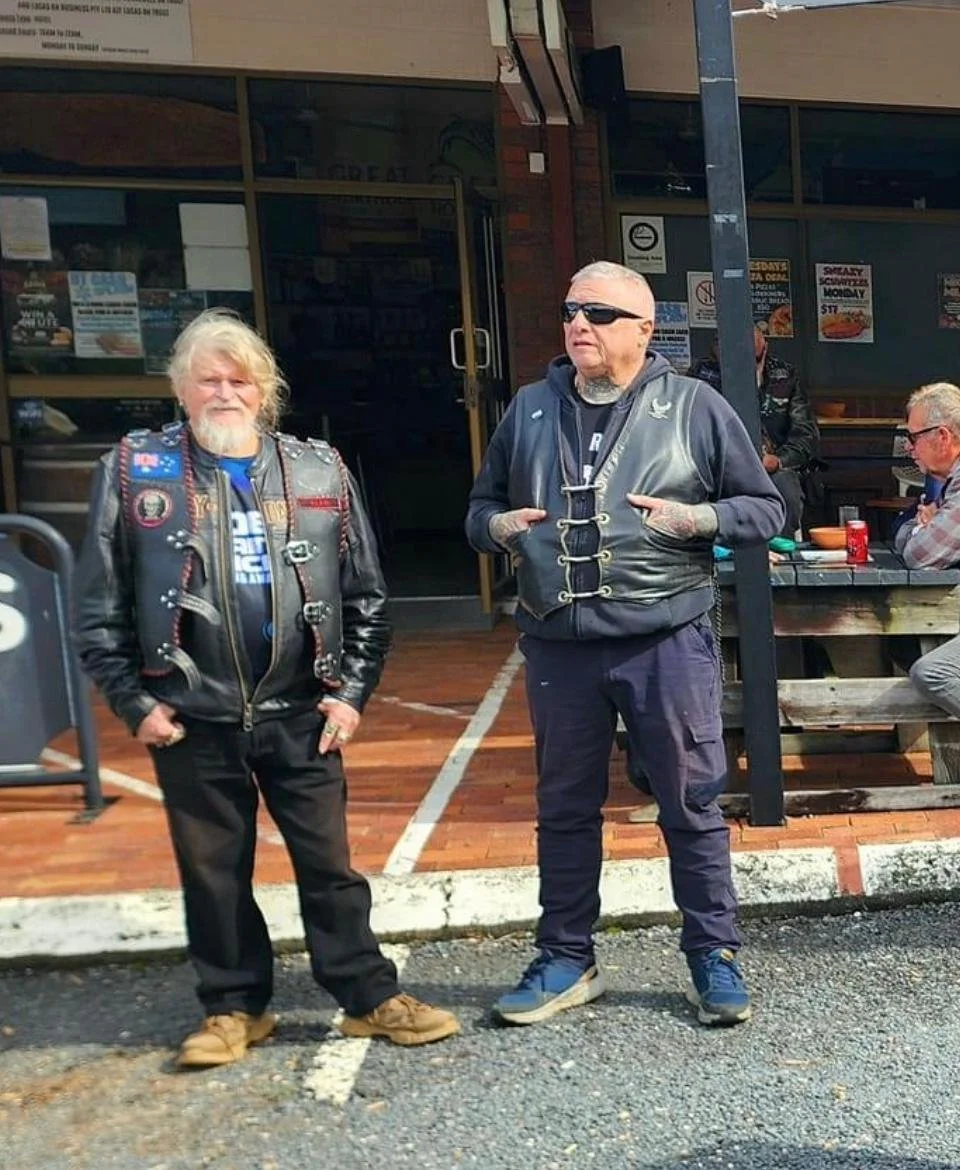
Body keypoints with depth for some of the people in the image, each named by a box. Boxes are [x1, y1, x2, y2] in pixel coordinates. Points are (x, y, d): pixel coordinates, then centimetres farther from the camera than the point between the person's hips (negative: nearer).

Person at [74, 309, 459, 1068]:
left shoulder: (319, 471, 3)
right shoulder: (135, 471, 0)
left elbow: (366, 595, 6)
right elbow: (100, 606, 2)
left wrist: (351, 691, 0)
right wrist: (134, 703, -2)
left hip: (301, 713, 0)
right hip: (192, 719, 0)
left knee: (329, 863, 9)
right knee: (213, 872, 12)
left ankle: (369, 997, 24)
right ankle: (234, 1007, 30)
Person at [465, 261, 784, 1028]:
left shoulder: (694, 406, 0)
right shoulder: (529, 410, 9)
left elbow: (766, 508, 3)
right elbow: (481, 505, 17)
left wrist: (698, 518, -15)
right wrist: (498, 526, -6)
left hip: (668, 642, -2)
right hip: (559, 647, 3)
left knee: (692, 805, 9)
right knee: (565, 808, 14)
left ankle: (715, 957, 28)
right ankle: (567, 961, 30)